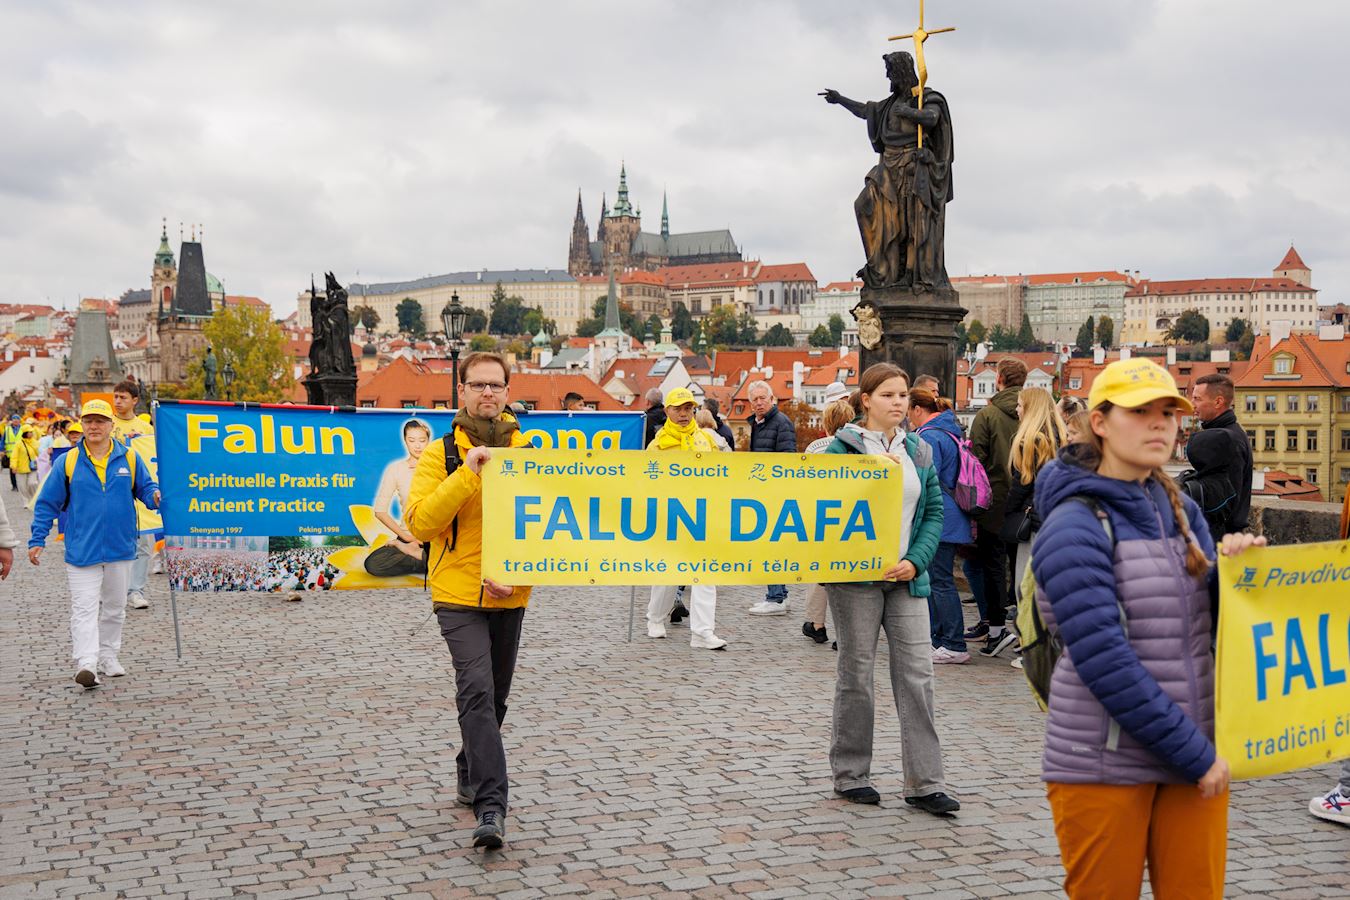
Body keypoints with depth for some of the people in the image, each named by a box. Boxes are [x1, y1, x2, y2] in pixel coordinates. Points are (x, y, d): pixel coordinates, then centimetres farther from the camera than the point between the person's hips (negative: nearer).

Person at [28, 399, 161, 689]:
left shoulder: (129, 458, 1)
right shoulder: (69, 462, -1)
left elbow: (145, 488, 9)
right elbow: (47, 503, 4)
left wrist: (155, 497, -15)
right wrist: (37, 540, 0)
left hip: (120, 548, 3)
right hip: (82, 550, -2)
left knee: (114, 606, 14)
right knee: (84, 607, -11)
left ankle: (108, 657, 28)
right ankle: (86, 664, -19)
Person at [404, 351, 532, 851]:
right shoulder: (440, 454, -4)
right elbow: (420, 524, -15)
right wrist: (467, 473, -23)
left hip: (510, 599, 4)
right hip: (458, 595, -4)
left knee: (494, 697, 15)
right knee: (478, 693, -16)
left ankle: (469, 778, 37)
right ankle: (490, 806, -16)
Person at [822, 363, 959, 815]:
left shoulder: (918, 451, 11)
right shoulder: (843, 448, -3)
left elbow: (934, 511, 10)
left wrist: (915, 561, -4)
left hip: (906, 576, 4)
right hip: (856, 576, -4)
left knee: (917, 673, -1)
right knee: (856, 675, 4)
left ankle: (924, 782, 3)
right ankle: (850, 775, 17)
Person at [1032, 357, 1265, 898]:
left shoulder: (1181, 511, 10)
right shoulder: (1075, 526, -12)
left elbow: (1205, 623, 15)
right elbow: (1103, 662, -18)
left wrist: (1233, 566, -5)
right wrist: (1196, 754, -15)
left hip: (1197, 750, 6)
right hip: (1104, 765, -6)